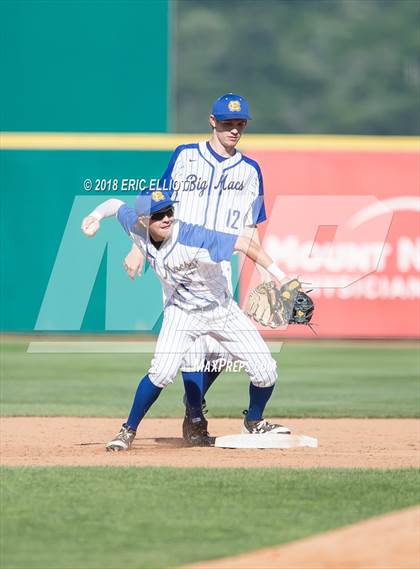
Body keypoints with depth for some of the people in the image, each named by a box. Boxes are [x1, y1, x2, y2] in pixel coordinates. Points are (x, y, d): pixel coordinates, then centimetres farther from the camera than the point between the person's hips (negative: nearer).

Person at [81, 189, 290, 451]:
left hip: (222, 309, -1)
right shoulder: (137, 227, -18)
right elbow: (116, 204, 3)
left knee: (265, 371, -5)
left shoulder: (193, 237, -33)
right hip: (182, 311, 1)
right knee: (162, 372, -20)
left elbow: (245, 243, -35)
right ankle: (128, 431, -1)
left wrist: (280, 278, -42)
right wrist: (97, 214, -18)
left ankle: (254, 422, 25)